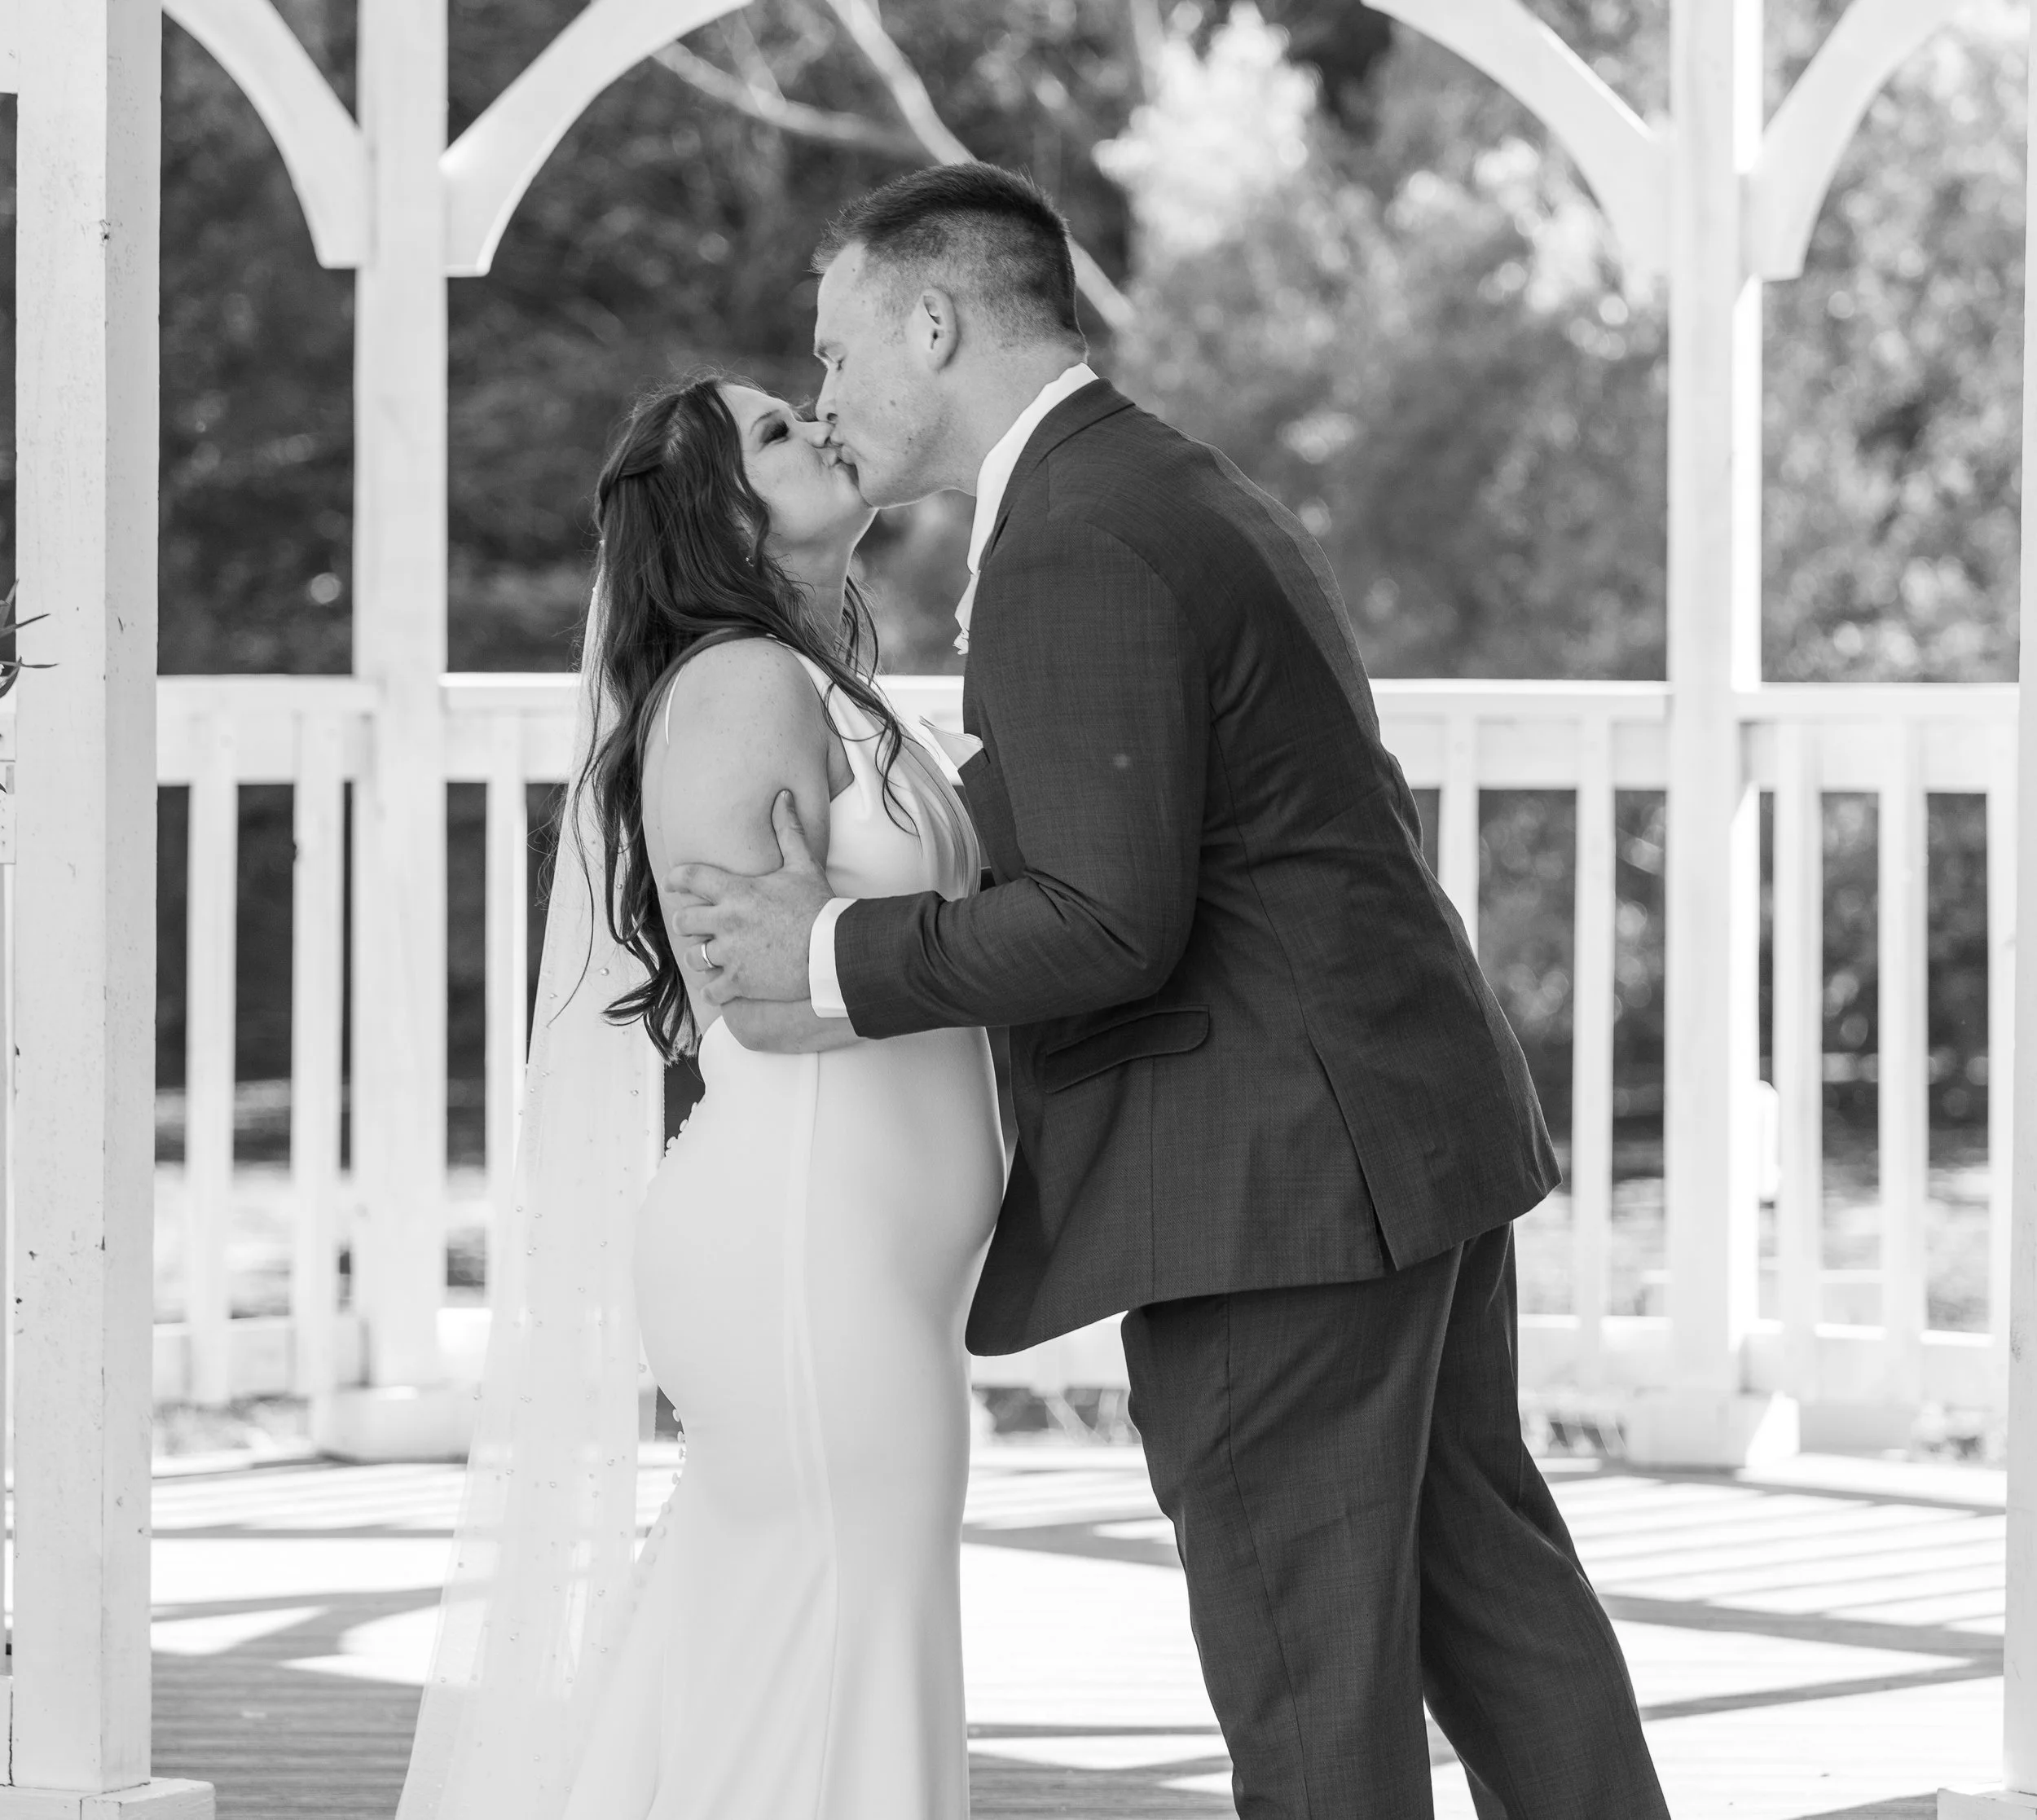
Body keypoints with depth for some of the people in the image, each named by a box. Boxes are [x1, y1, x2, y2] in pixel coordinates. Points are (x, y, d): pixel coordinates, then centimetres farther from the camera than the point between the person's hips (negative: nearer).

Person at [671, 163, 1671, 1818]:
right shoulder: (1181, 496, 16)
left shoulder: (1071, 559, -17)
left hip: (1274, 1175, -10)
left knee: (1302, 1641, -2)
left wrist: (836, 959, -14)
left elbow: (1109, 923, -23)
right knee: (1478, 1563, 16)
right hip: (1406, 1122, 10)